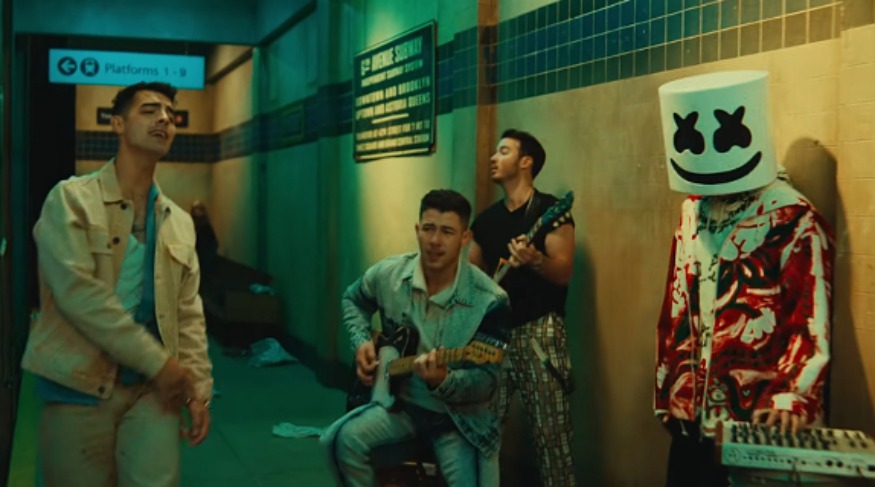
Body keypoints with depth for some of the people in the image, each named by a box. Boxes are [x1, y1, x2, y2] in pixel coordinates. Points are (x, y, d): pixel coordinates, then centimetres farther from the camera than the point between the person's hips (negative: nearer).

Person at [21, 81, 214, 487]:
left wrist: (199, 387, -1)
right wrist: (159, 362, -16)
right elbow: (77, 293, -17)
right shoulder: (71, 198, -5)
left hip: (153, 388, 3)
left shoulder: (179, 222, 10)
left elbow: (189, 315, 10)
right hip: (79, 388, -3)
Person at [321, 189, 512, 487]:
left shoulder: (489, 300, -20)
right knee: (345, 439, -21)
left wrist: (443, 381, -38)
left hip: (460, 415, -3)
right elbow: (353, 300, 17)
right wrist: (362, 342, -2)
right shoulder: (387, 274, -7)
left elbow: (487, 381, -18)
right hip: (400, 400, 3)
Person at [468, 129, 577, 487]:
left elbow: (565, 272, -12)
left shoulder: (550, 210, -4)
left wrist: (535, 260, -30)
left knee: (550, 431, -7)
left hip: (539, 330, -6)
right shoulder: (486, 219, 15)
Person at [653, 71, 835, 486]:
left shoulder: (794, 221, -9)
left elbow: (812, 321, -14)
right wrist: (668, 388, 15)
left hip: (759, 426, -6)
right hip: (691, 417, 6)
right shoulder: (693, 211, 11)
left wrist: (792, 395, -26)